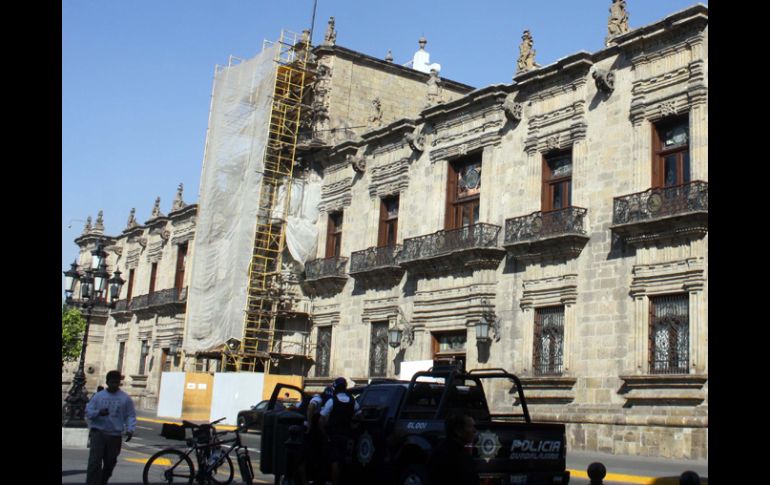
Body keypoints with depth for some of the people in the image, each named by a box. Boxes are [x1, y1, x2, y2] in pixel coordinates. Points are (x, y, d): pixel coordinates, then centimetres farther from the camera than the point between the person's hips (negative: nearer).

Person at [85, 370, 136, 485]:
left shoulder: (125, 398, 4)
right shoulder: (98, 396, 6)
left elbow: (130, 416, 3)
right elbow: (88, 411, 5)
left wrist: (130, 429, -13)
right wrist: (98, 412, -16)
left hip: (115, 435, 1)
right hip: (98, 432, -1)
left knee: (109, 463, 10)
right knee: (94, 461, -14)